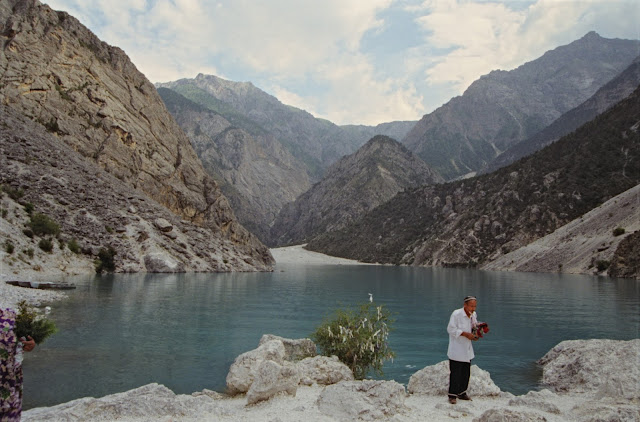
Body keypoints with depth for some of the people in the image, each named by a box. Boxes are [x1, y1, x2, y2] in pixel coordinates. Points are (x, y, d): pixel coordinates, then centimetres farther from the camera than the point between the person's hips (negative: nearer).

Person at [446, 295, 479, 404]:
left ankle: (462, 393, 30)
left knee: (466, 373, 14)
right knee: (455, 373, -4)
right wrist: (466, 334, -20)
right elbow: (451, 329, -17)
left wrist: (475, 334, -1)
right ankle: (452, 395, 7)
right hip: (456, 350, -7)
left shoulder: (473, 315, 6)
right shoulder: (456, 314, -17)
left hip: (467, 350, 7)